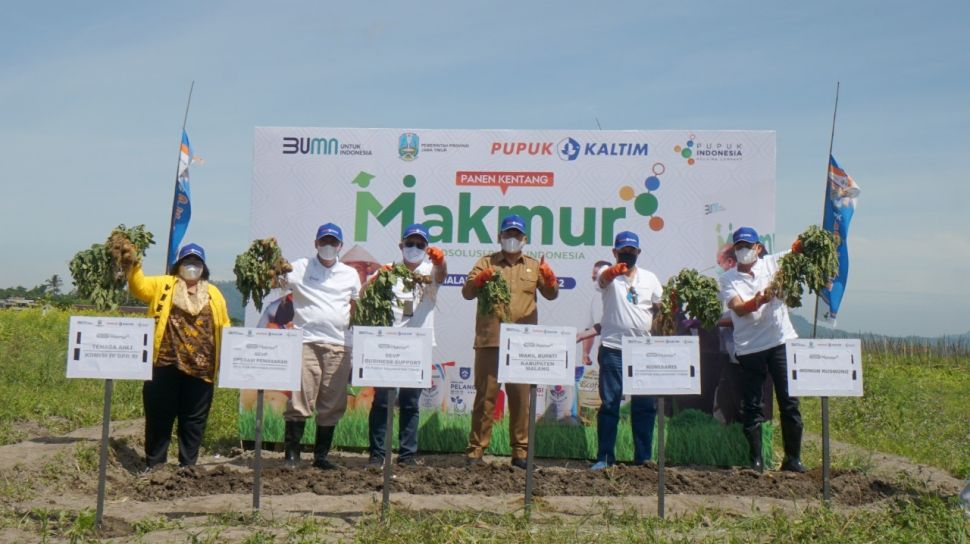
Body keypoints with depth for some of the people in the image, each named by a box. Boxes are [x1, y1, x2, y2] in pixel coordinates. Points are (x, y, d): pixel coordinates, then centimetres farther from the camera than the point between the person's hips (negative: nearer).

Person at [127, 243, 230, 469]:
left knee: (194, 419, 8)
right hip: (165, 364, -1)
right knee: (159, 415, 7)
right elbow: (139, 286, -4)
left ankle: (188, 465, 19)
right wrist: (134, 266, -21)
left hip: (200, 368, 1)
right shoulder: (163, 285, 9)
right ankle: (154, 463, 18)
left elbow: (224, 329, 10)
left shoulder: (213, 294, 12)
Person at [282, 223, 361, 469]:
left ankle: (321, 456, 16)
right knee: (300, 401, -8)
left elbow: (357, 308, 23)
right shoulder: (299, 268, 8)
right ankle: (291, 454, 1)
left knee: (332, 405, 6)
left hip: (339, 345, 3)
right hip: (306, 341, -3)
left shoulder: (350, 274, 16)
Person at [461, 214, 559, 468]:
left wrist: (550, 279, -15)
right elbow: (467, 293, 1)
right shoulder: (486, 263, 10)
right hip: (489, 340, -1)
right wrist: (478, 280, -20)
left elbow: (551, 295, 7)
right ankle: (476, 448, 6)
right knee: (485, 395, 0)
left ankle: (520, 450, 10)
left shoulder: (534, 266, 15)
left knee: (521, 397, 4)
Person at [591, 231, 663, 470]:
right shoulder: (609, 274, 0)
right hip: (613, 348, -3)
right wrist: (612, 271, -47)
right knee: (609, 403, -1)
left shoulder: (650, 278, 12)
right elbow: (603, 280, -26)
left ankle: (644, 457, 14)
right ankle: (604, 457, 7)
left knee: (645, 404, 4)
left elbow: (660, 308, 20)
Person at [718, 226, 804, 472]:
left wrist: (801, 248, -22)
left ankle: (793, 459, 13)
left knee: (789, 403, 4)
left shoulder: (772, 263, 9)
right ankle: (756, 459, 13)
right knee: (752, 407, 3)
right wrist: (757, 301, -30)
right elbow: (738, 308, -10)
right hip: (750, 348, -1)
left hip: (781, 341, 1)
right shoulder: (728, 278, 4)